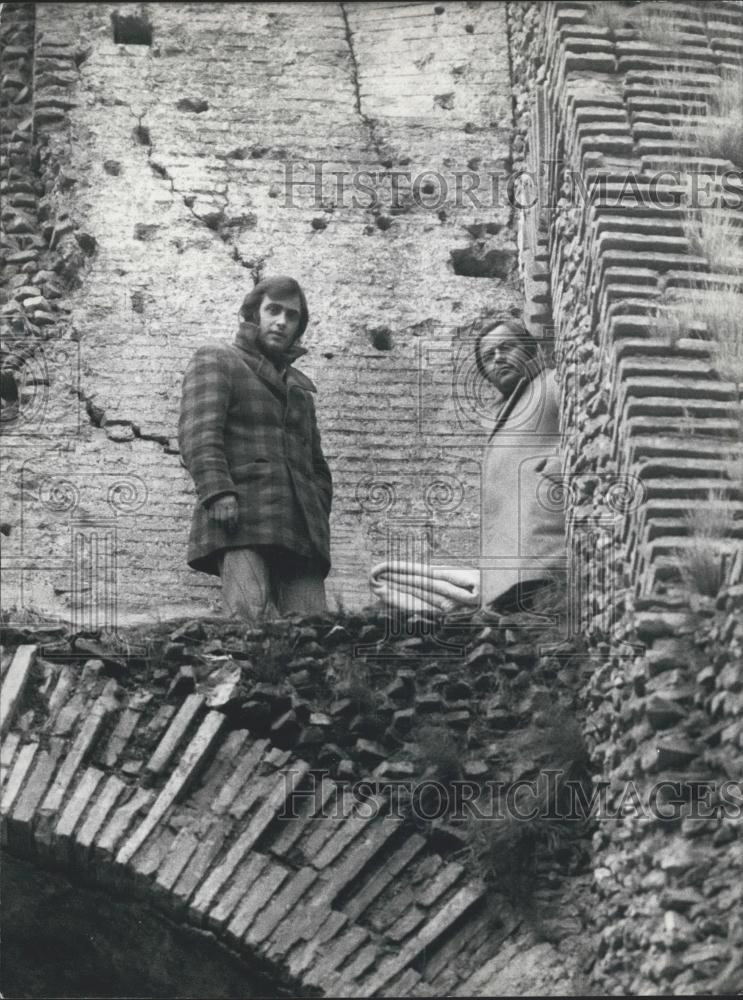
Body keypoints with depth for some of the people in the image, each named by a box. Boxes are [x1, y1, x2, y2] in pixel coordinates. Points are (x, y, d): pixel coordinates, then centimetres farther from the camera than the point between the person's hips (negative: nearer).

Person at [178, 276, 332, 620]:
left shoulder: (300, 385, 32)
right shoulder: (216, 360, 14)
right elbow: (198, 432, -3)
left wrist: (318, 520, 16)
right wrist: (218, 492, -19)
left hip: (299, 533, 6)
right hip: (240, 523, -6)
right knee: (250, 619, -25)